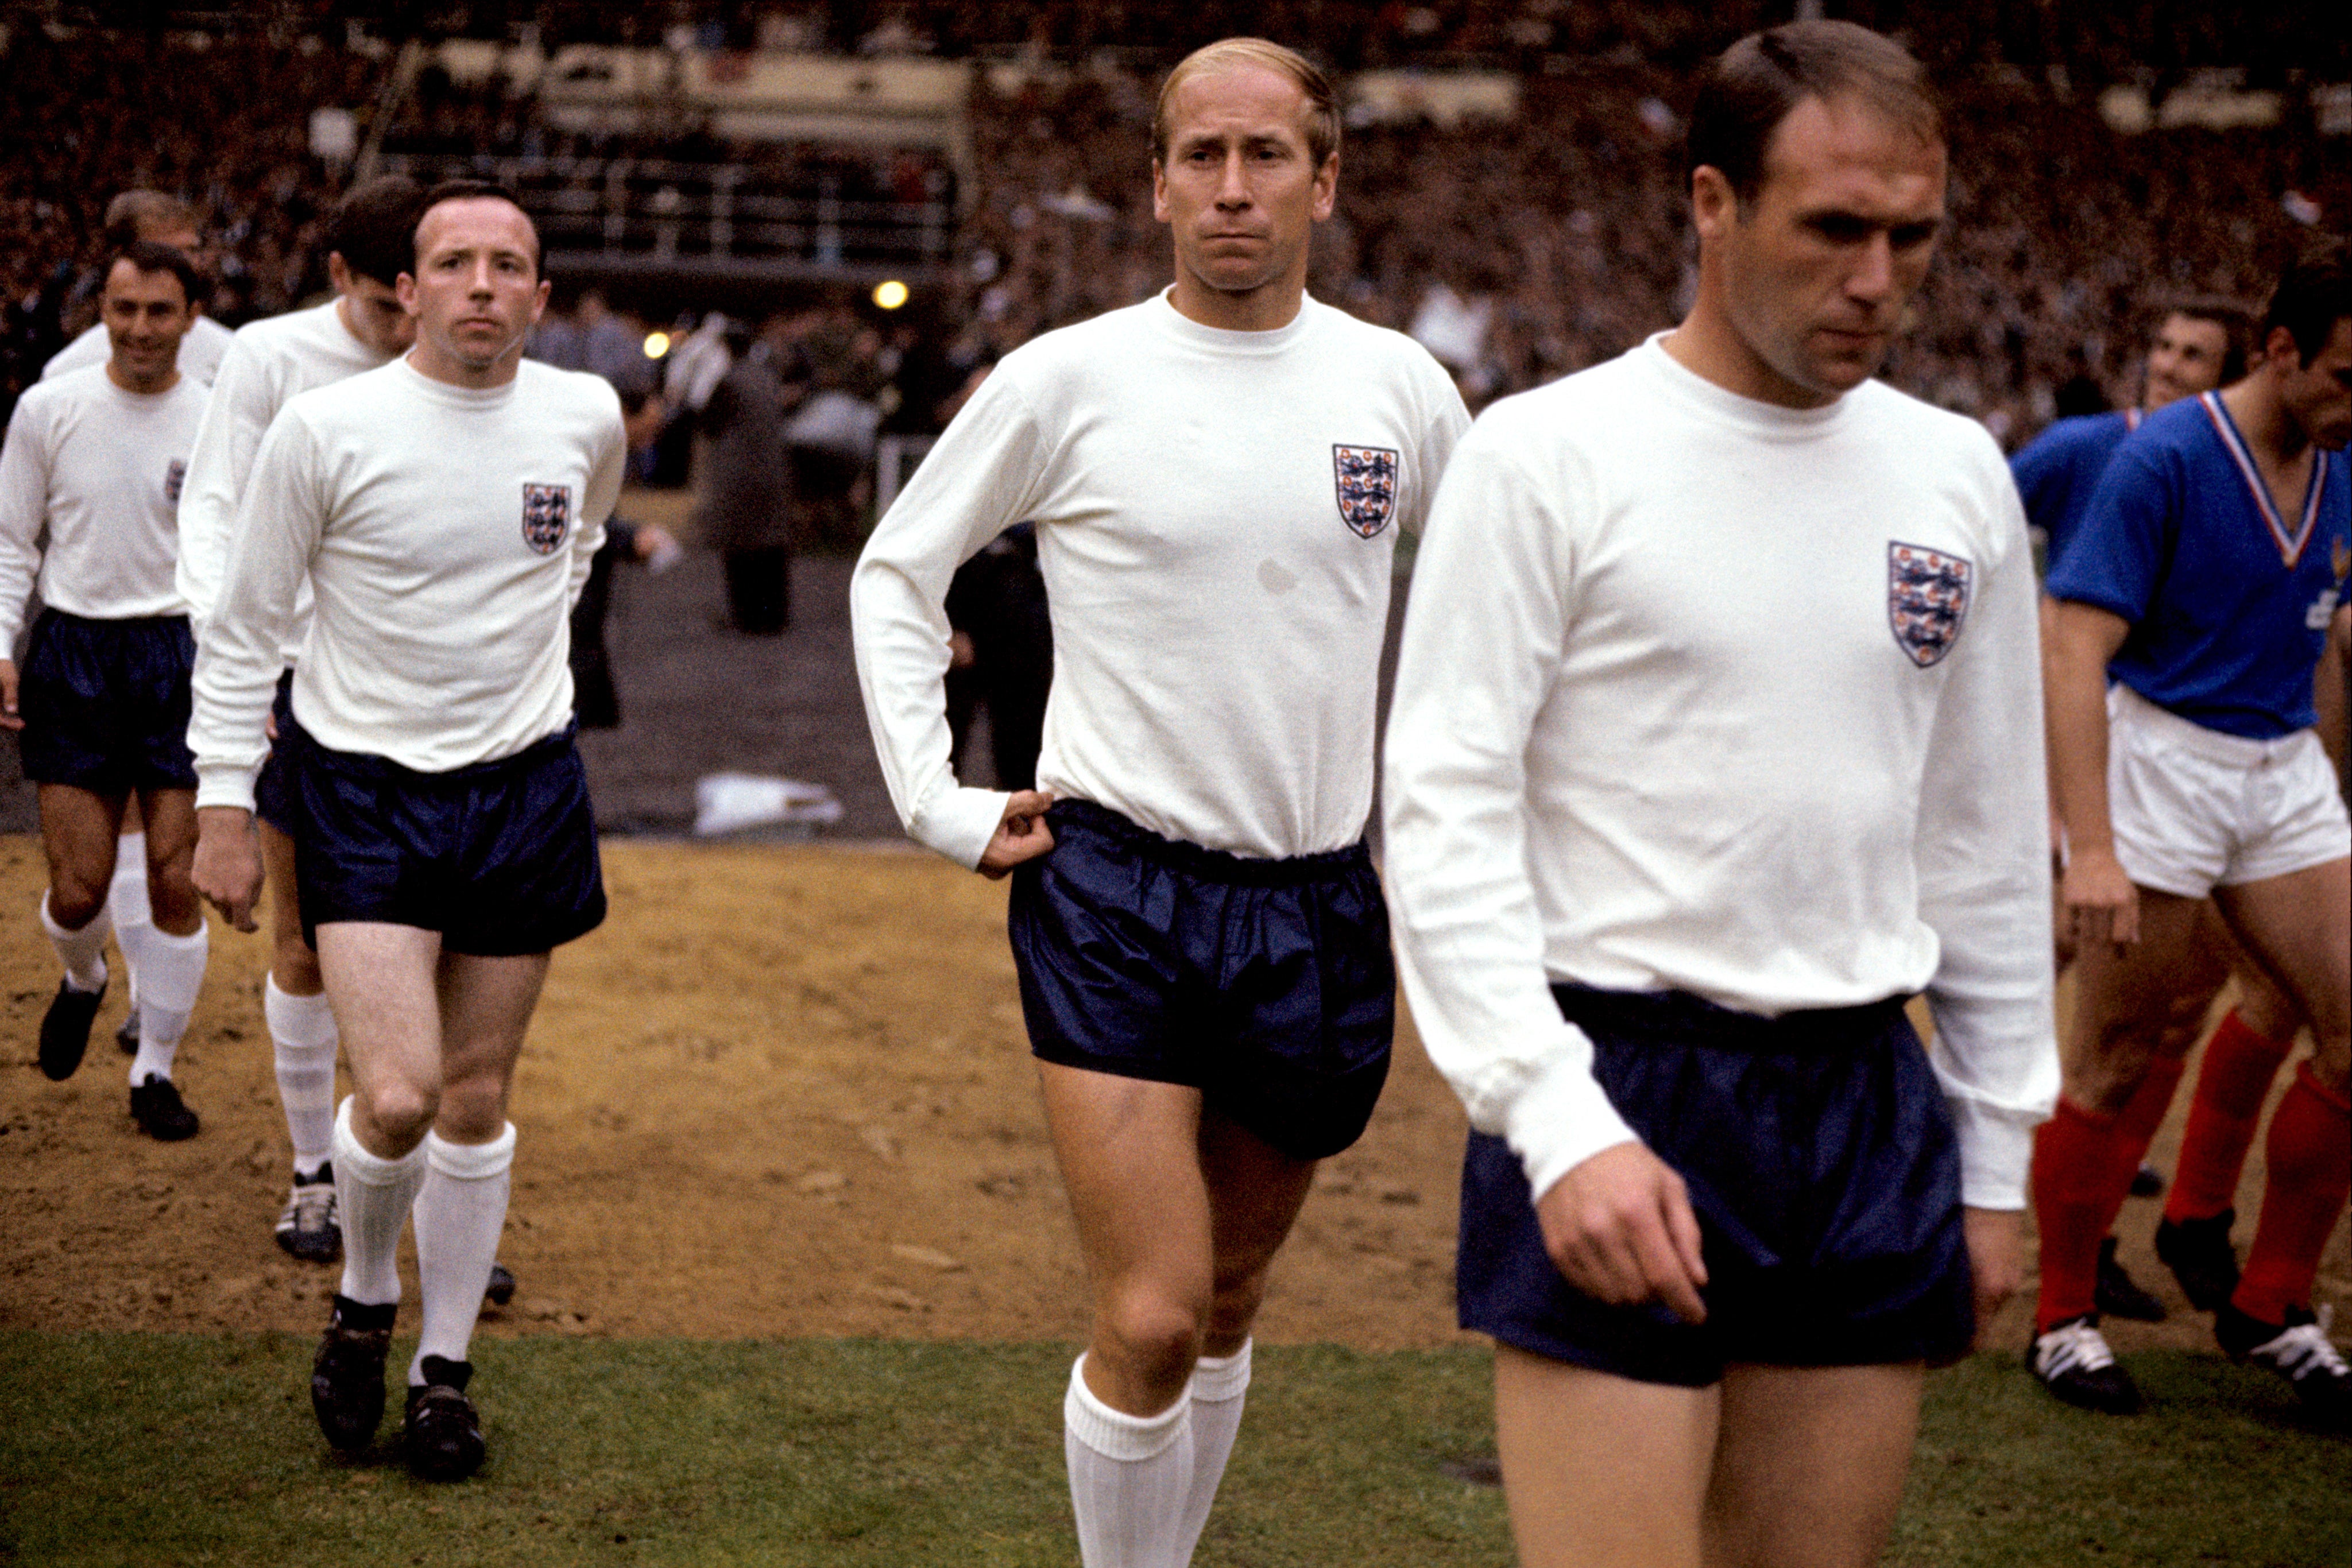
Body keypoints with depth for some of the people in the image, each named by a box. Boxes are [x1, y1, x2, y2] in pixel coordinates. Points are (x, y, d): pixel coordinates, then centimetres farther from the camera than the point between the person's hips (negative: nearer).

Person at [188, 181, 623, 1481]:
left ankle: (446, 1366, 23)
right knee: (396, 1096, -14)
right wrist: (223, 804, -5)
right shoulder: (325, 427, -11)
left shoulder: (585, 418, -1)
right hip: (363, 786, -3)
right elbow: (242, 625, -4)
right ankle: (363, 1300, 16)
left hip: (523, 784, 3)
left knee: (476, 1102, 8)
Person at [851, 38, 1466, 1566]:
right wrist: (938, 800, 0)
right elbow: (897, 572, 6)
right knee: (1150, 1323, -12)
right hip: (1117, 891, -3)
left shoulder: (1397, 384, 2)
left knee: (1228, 1298, 16)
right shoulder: (1068, 378, -5)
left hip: (1320, 901, 4)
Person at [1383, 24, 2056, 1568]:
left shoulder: (1958, 476, 9)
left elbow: (1988, 839, 16)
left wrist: (1995, 1157, 15)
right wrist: (1558, 1124, -19)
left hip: (1870, 1107, 5)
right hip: (1616, 1102, -5)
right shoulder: (1548, 454, -6)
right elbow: (1447, 810, -9)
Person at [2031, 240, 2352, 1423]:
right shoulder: (2164, 459, -15)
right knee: (2115, 1067, 0)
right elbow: (2075, 650, -20)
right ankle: (2063, 1320, 15)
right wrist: (2091, 848, -26)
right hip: (2159, 758, -6)